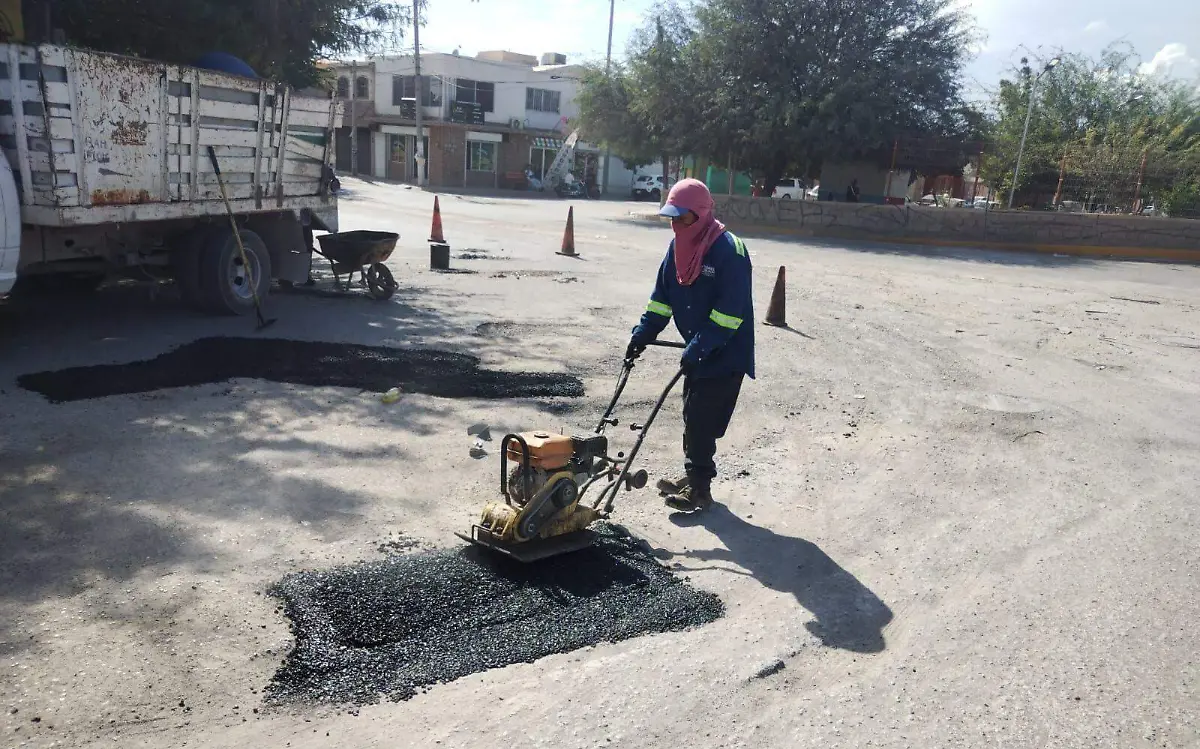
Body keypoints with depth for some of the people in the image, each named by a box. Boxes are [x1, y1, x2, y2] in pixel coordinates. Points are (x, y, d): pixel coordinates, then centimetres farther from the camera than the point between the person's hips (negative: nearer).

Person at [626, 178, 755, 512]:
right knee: (693, 417, 15)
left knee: (702, 421, -7)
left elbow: (731, 310, -25)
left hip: (726, 355, -8)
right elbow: (663, 295, 10)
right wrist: (643, 333, 1)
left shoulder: (729, 250, -22)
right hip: (698, 351, 8)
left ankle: (699, 490, 4)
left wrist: (699, 348, -28)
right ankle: (693, 476, 29)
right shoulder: (679, 246, 3)